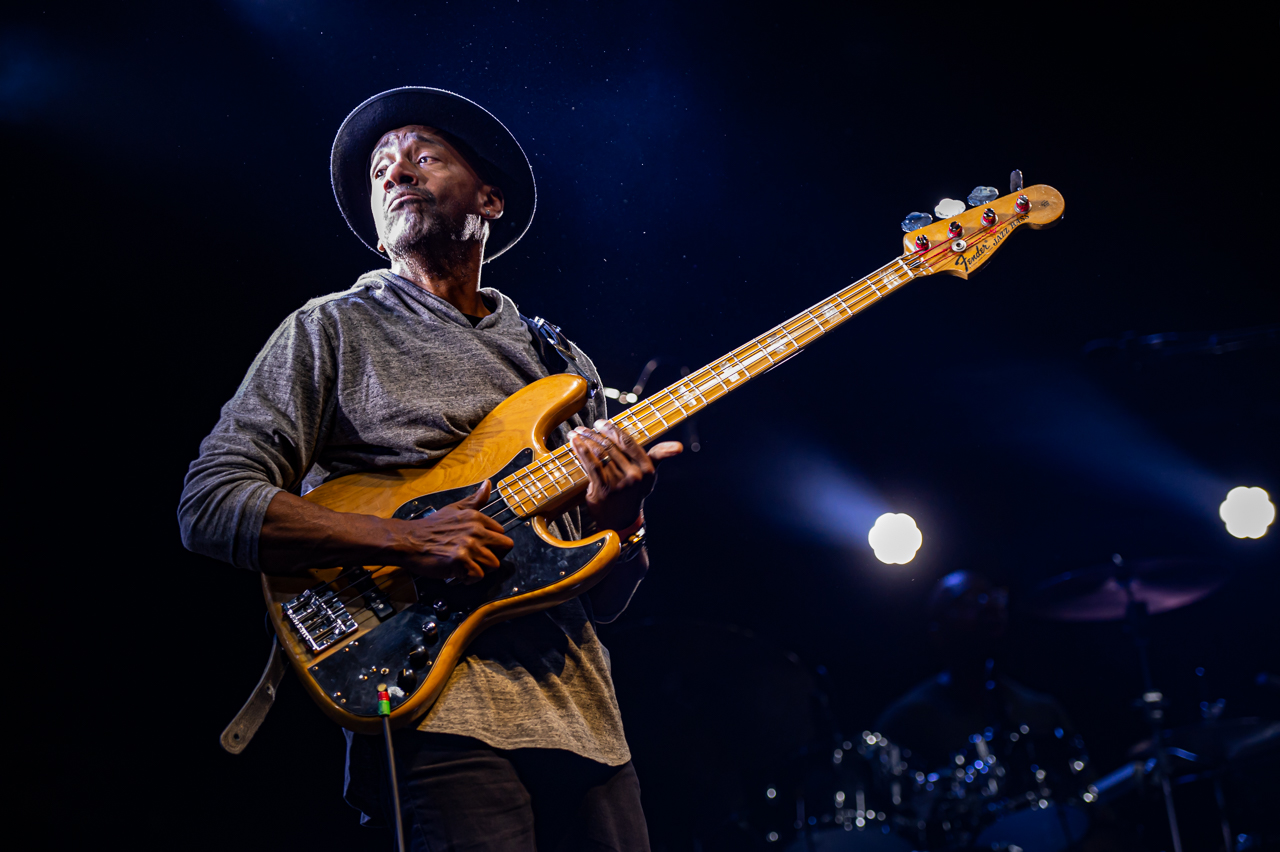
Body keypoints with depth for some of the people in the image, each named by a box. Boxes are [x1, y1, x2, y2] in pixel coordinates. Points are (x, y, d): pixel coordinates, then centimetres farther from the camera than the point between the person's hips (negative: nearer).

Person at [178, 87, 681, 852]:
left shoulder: (561, 362, 20)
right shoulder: (332, 330, 8)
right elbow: (211, 504, -4)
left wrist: (617, 518, -6)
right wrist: (409, 541, -15)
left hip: (582, 711, 5)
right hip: (441, 706, -4)